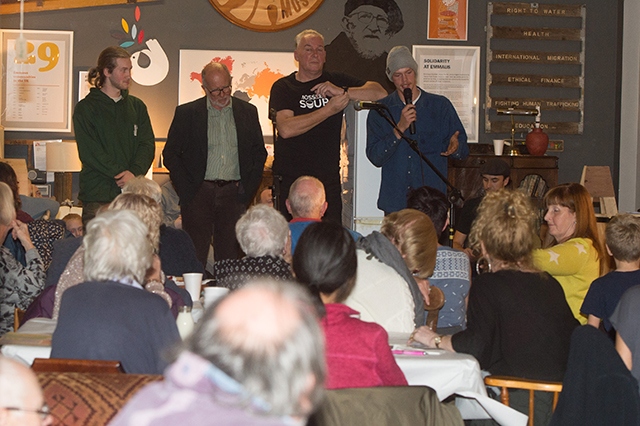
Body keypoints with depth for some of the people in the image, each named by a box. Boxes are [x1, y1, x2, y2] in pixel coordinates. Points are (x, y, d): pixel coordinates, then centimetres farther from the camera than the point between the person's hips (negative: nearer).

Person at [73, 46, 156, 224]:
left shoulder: (137, 106, 16)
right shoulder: (86, 108, 2)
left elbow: (147, 144, 7)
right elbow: (89, 151, -6)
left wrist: (135, 172, -11)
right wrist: (119, 173, -14)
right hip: (97, 194, -3)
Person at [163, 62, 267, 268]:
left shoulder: (247, 112, 9)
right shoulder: (186, 113, 3)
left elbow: (259, 153, 14)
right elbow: (170, 154, 3)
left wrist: (247, 188, 3)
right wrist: (186, 190, -5)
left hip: (234, 194, 2)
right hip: (199, 193, -2)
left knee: (230, 256, 1)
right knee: (195, 258, -4)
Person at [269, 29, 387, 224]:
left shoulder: (336, 81, 10)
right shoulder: (283, 87, 3)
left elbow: (380, 93, 0)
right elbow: (286, 129, -14)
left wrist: (343, 92, -14)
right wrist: (330, 109, -12)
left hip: (328, 178, 2)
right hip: (290, 178, -2)